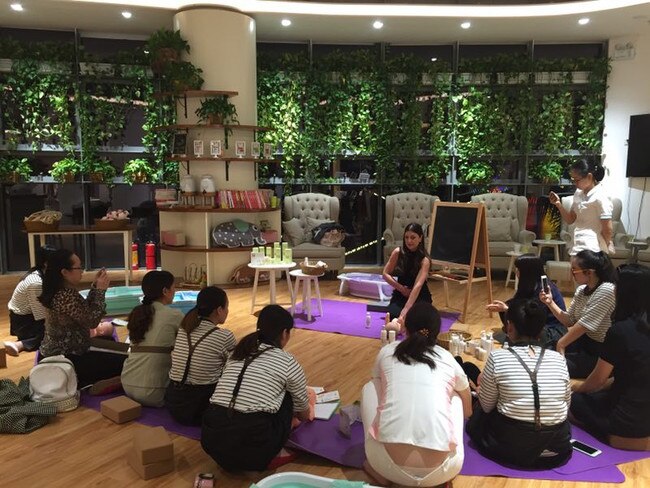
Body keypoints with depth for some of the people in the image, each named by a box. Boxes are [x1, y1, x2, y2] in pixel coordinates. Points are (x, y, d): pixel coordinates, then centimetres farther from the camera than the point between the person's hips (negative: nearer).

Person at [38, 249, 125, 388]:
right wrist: (100, 290, -16)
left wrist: (95, 286, 2)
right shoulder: (66, 296, -27)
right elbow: (92, 321, -21)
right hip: (66, 361, -11)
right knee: (124, 362, -14)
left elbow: (85, 310, 11)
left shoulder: (60, 292, 4)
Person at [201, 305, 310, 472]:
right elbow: (303, 412, 21)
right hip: (253, 449, -5)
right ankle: (271, 457, 19)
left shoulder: (237, 352, 18)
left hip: (212, 441, 5)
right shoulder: (288, 362, 4)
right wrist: (306, 415, 48)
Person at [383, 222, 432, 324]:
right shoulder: (398, 252, -9)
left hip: (420, 296, -2)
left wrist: (405, 311, -45)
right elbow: (385, 274, -1)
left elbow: (417, 286, -33)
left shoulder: (424, 260, -20)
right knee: (393, 315, -27)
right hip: (400, 294, 2)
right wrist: (401, 288, -16)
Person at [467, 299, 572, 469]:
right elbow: (566, 405, 9)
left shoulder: (497, 357, -11)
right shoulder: (558, 358, -2)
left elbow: (486, 406, -1)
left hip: (510, 447, -3)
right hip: (557, 449, 3)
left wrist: (481, 387, 21)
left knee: (477, 416, 27)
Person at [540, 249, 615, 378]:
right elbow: (569, 321, 7)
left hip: (602, 352, -8)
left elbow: (584, 325, -24)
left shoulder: (606, 290, -25)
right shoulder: (581, 289, 1)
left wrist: (561, 344, -15)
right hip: (585, 340, 8)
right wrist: (550, 303, -7)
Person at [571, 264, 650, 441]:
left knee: (574, 398, 13)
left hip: (628, 420, -7)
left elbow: (597, 380, -8)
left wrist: (577, 388, 13)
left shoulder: (620, 330, -20)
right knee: (594, 395, 25)